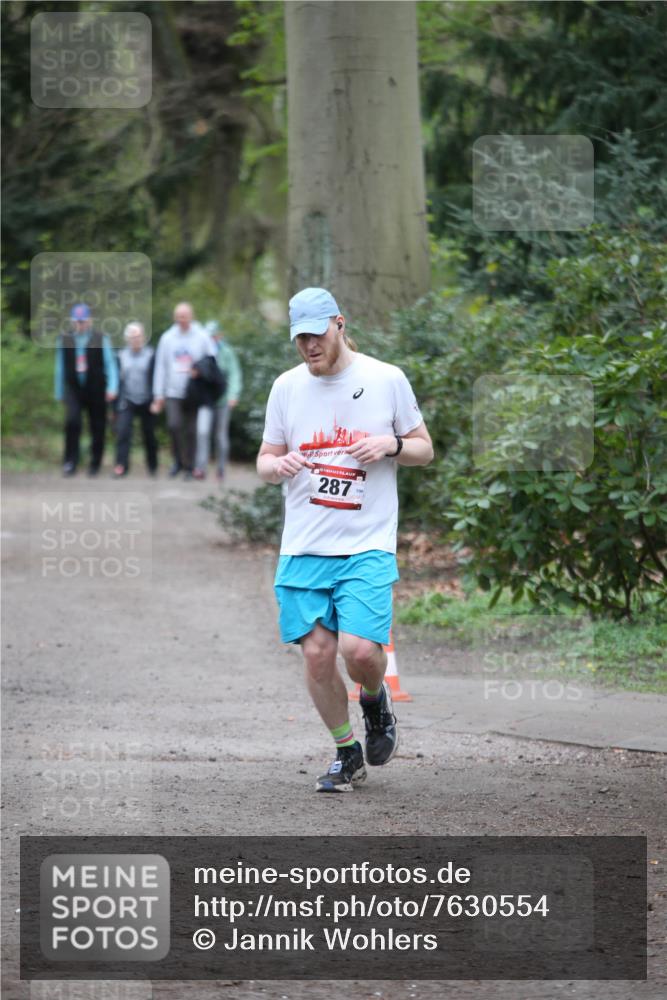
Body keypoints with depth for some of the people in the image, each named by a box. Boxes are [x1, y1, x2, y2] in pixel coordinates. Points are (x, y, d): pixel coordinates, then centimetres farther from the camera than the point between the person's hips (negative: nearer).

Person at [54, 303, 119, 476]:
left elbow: (110, 364, -2)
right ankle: (70, 462, -10)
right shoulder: (64, 341, 3)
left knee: (97, 428, 4)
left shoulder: (101, 340, -2)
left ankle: (95, 464, 18)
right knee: (72, 421, -19)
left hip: (96, 390, 0)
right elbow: (60, 367, 10)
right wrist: (59, 392, 13)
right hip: (73, 389, 0)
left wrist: (112, 387, -13)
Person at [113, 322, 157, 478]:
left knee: (149, 435, 10)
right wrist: (116, 402, 4)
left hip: (146, 402, -1)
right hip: (127, 401, 1)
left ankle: (152, 465, 26)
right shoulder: (122, 356, 2)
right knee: (122, 431, -14)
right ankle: (121, 466, -15)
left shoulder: (151, 355, -7)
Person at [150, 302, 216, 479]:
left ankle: (189, 466, 12)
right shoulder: (167, 338, 7)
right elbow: (160, 367, 9)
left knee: (191, 430, 0)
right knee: (174, 425, -16)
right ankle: (178, 460, 4)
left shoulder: (202, 337, 1)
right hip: (173, 392, 1)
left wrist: (200, 372, -16)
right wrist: (158, 395, 5)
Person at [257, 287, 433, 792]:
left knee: (360, 650, -16)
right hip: (303, 546, 3)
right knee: (317, 652, -2)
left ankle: (375, 697, 19)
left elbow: (425, 449, 9)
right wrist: (277, 465, -10)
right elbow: (265, 459, 14)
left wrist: (391, 445, -12)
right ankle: (347, 754, 17)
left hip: (368, 546, -3)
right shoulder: (287, 386, 7)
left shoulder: (387, 380, 0)